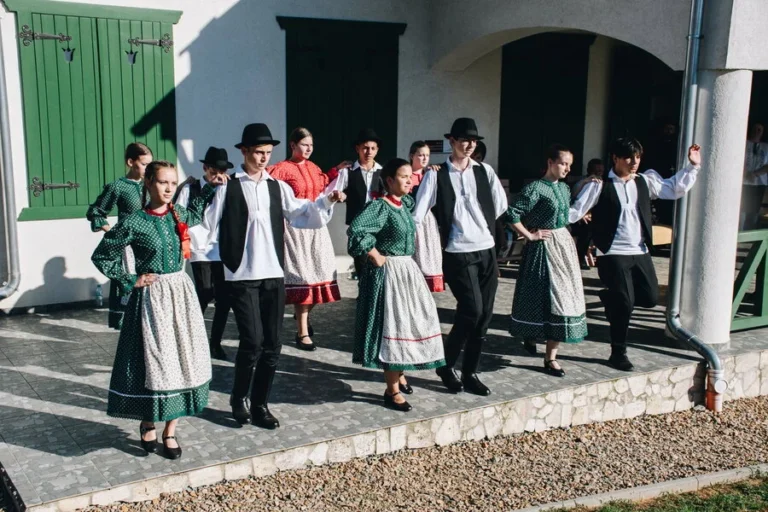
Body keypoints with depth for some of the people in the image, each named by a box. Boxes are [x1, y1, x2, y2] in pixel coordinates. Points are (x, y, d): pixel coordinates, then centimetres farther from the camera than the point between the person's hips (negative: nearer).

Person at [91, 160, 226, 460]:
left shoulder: (179, 216, 5)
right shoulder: (134, 223, -10)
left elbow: (195, 212, 31)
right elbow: (101, 256, -4)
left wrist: (211, 188, 23)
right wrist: (130, 281, -6)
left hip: (181, 293, 5)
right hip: (152, 297, -5)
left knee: (183, 359, 5)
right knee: (154, 362, -1)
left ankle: (170, 430, 16)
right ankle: (147, 423, 22)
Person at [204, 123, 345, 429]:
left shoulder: (278, 187, 10)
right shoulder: (228, 188, -2)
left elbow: (302, 217, 3)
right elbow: (208, 225, -4)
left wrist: (327, 202, -9)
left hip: (274, 274, 4)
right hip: (242, 275, -4)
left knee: (272, 344, 7)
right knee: (253, 341, -9)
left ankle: (259, 405, 22)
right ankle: (239, 398, 16)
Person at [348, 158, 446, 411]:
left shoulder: (405, 203, 9)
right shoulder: (380, 206, -16)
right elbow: (355, 230, -30)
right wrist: (376, 257, -21)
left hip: (407, 270, 9)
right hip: (388, 273, -9)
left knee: (409, 323, 14)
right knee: (392, 326, -4)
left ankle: (398, 374, 34)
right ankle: (392, 390, 5)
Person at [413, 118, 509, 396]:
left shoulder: (485, 171, 7)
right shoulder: (436, 175, -4)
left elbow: (501, 206, 10)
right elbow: (418, 213, -7)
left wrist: (477, 223, 9)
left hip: (487, 250, 5)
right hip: (458, 253, -5)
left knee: (484, 315, 6)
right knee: (471, 310, -12)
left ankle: (470, 372, 21)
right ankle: (447, 364, 11)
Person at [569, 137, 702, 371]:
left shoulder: (645, 182, 9)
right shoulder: (600, 186, -8)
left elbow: (675, 188, 17)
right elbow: (575, 211, -8)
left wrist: (692, 166, 10)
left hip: (640, 252, 6)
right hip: (613, 254, -6)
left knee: (650, 297, 2)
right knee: (625, 303, -5)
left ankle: (611, 297, 30)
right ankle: (618, 354, 12)